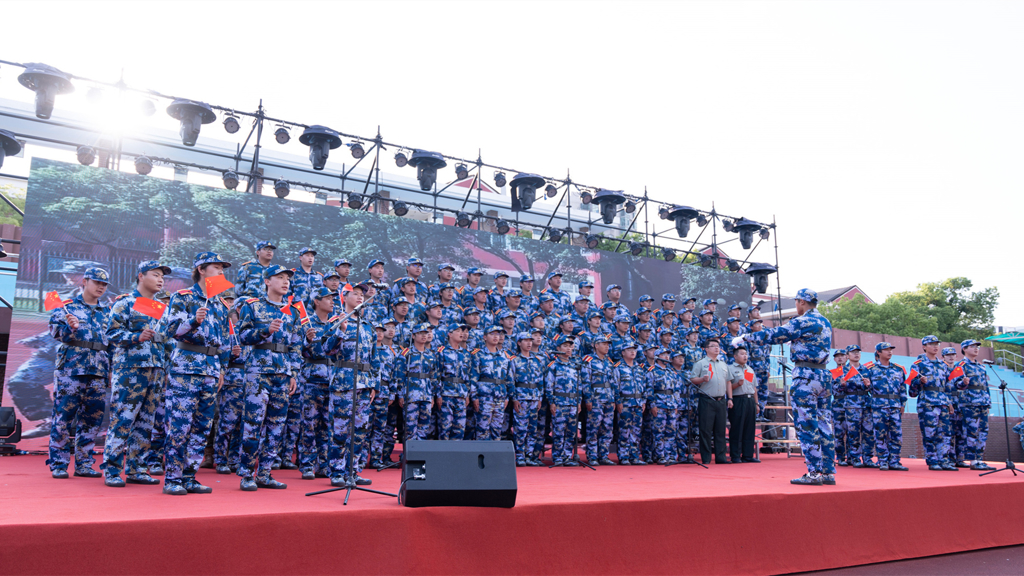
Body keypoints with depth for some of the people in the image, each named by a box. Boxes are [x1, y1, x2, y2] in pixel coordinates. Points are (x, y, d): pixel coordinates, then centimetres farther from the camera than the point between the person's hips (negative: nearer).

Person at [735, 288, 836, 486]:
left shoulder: (802, 322, -10)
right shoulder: (825, 322, 15)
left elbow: (774, 335, -9)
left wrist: (745, 337, 0)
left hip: (806, 375, -8)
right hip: (824, 375, 9)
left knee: (806, 425, -6)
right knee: (824, 424, 9)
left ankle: (813, 473, -6)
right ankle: (828, 472, 12)